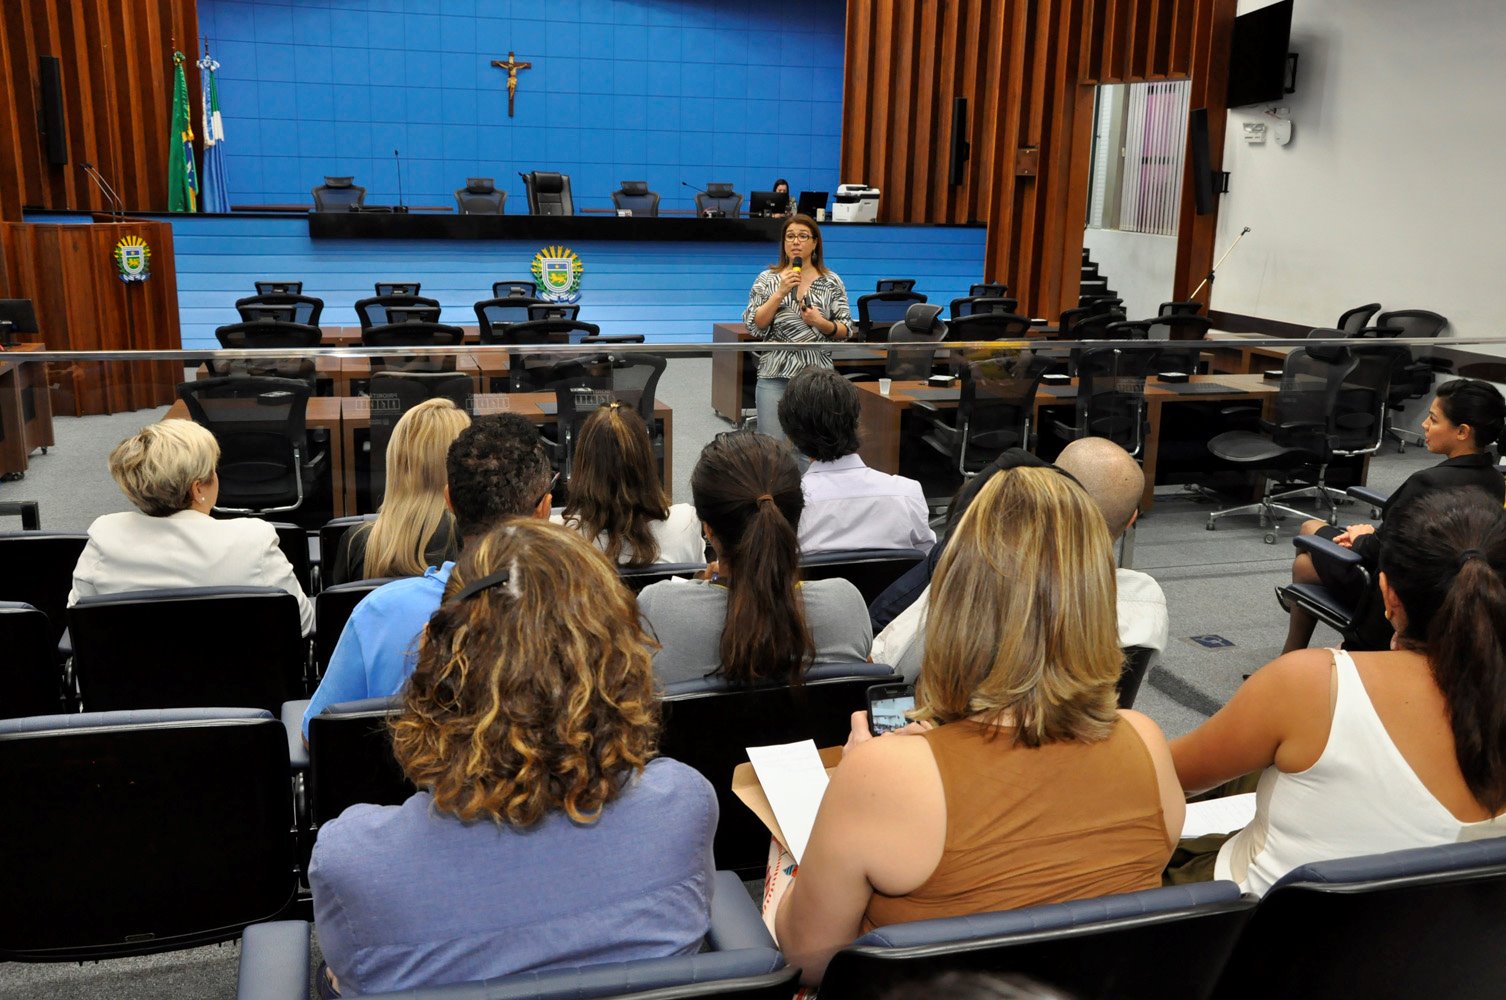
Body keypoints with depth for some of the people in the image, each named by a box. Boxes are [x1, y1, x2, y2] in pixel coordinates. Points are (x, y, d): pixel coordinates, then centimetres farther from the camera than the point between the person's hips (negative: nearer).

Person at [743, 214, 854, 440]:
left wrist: (821, 322, -13)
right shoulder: (767, 279, 7)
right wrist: (780, 293, -11)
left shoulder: (831, 283, 7)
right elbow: (754, 327, -2)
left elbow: (846, 330, 6)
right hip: (775, 374, 0)